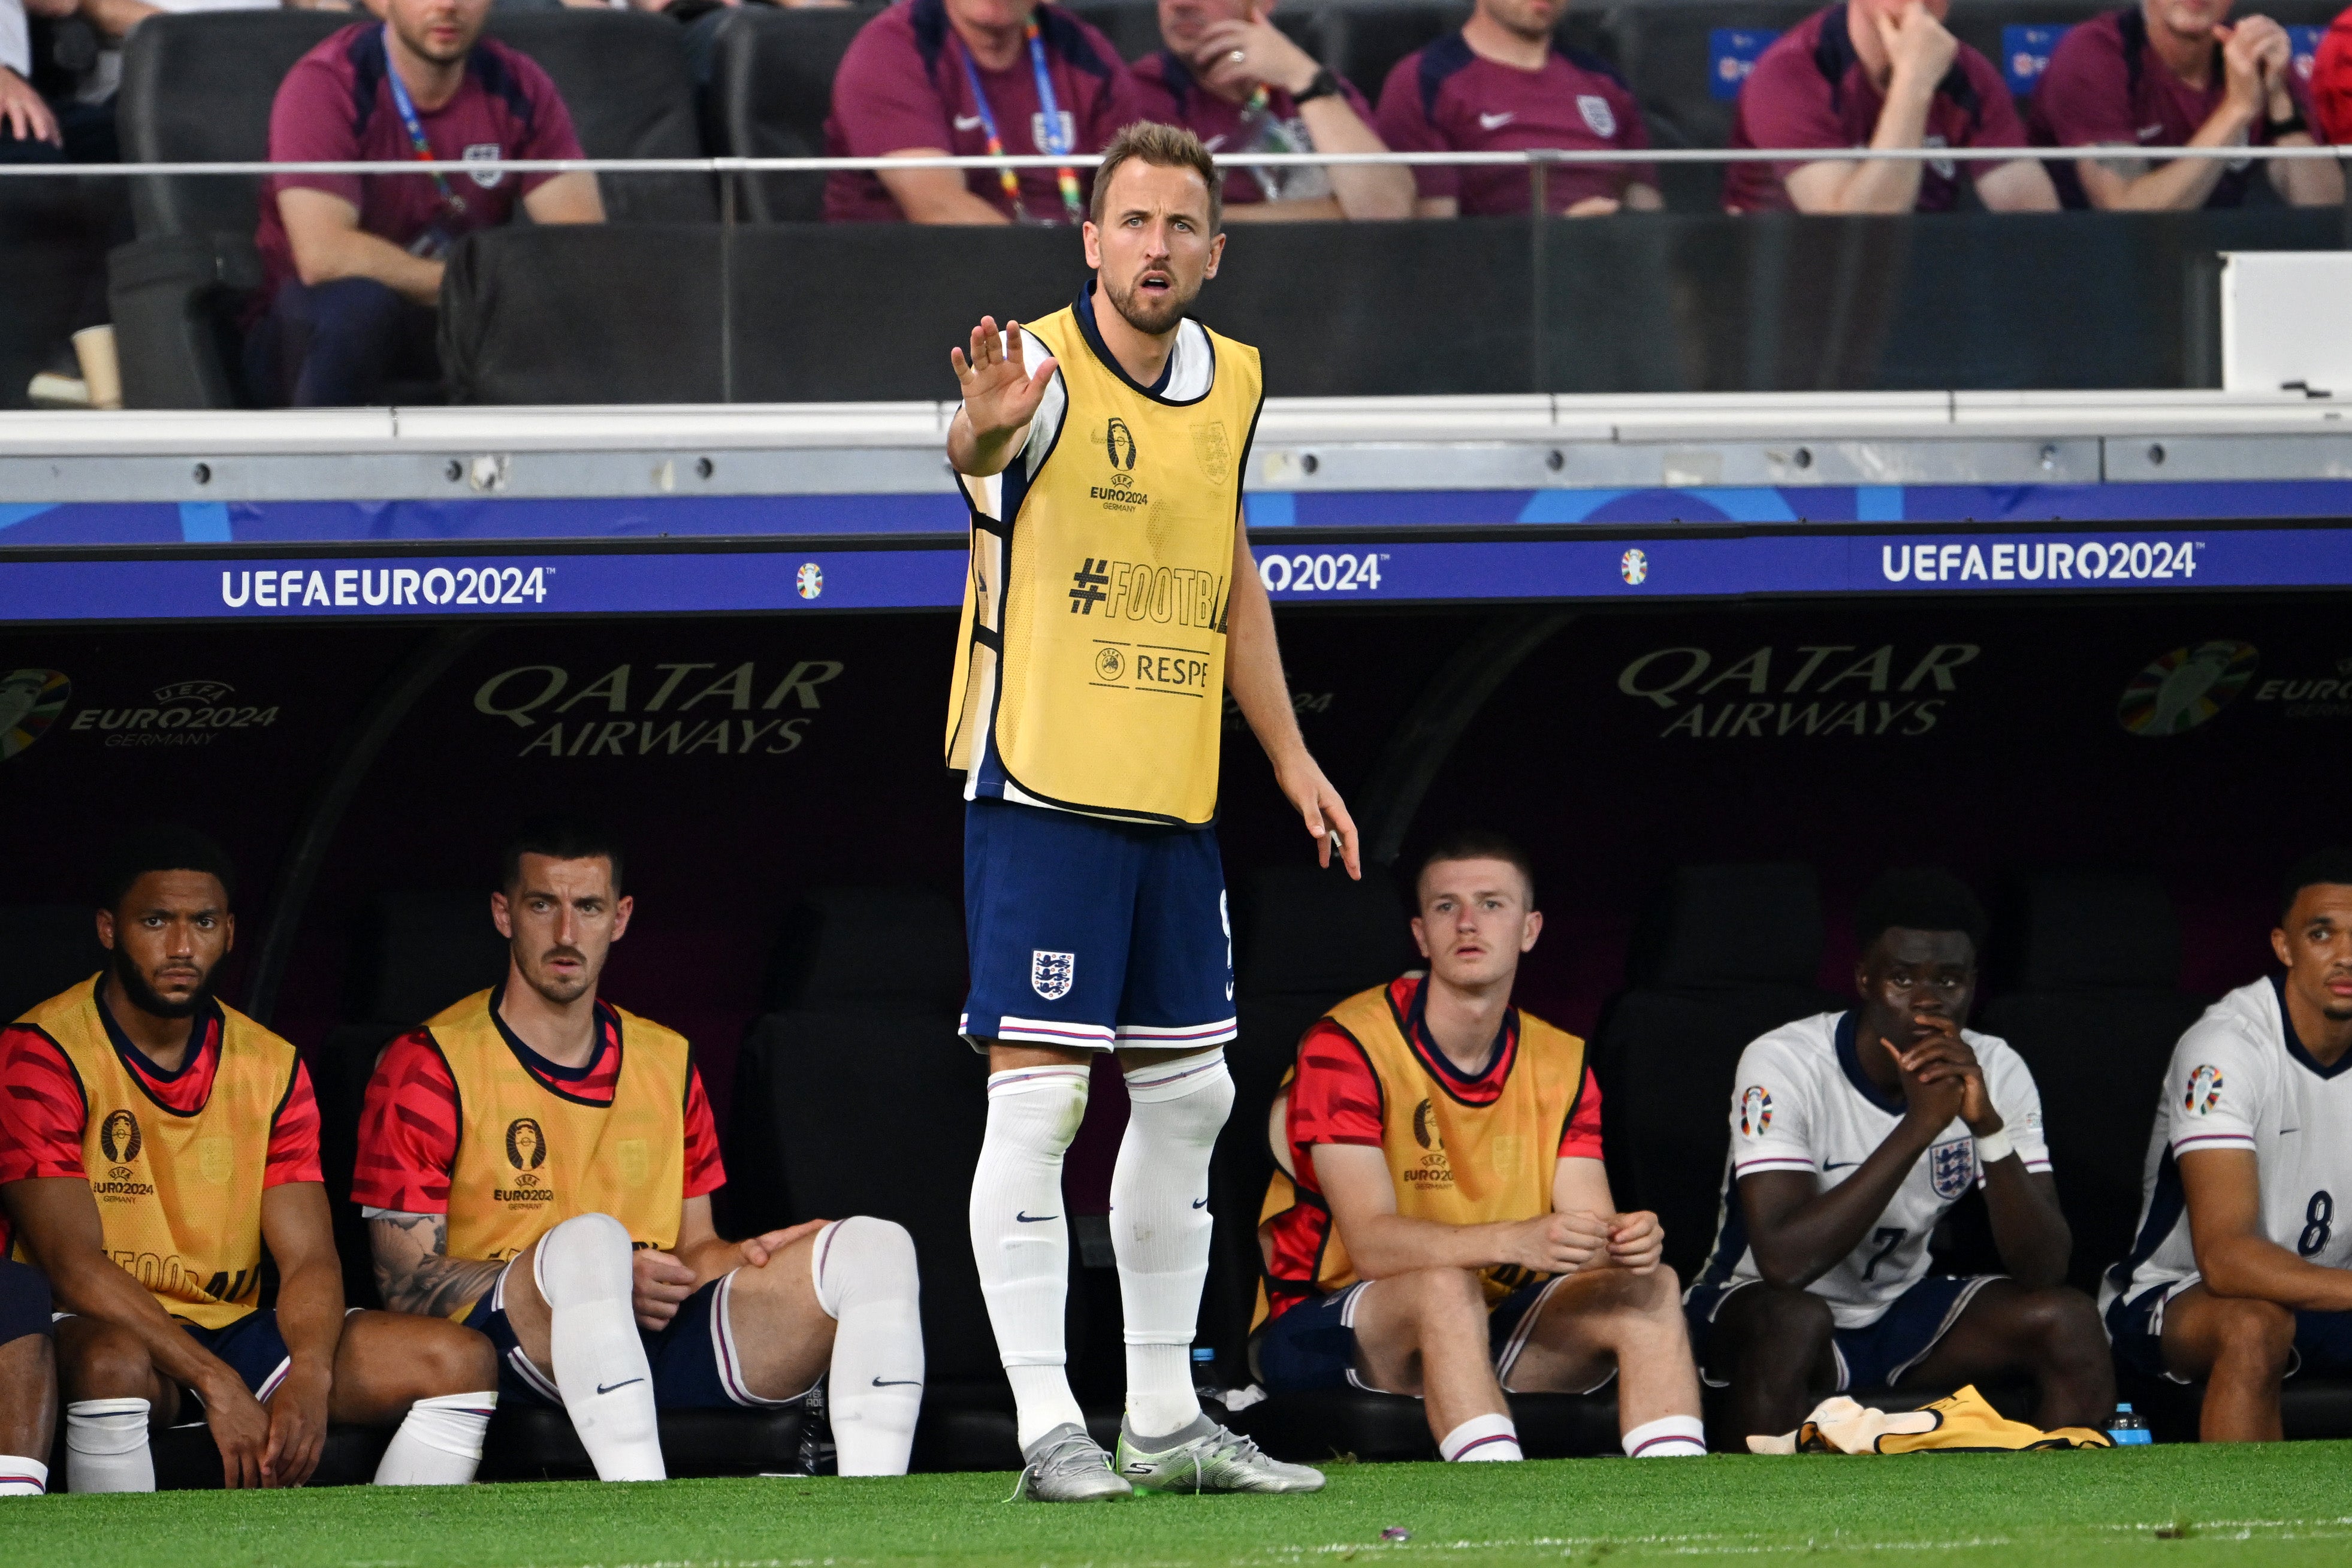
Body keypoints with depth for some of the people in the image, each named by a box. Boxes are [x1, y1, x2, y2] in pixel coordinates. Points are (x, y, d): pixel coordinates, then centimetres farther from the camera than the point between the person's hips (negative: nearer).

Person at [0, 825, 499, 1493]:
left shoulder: (271, 1068, 8)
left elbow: (309, 1258, 1)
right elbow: (75, 1263, -18)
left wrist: (309, 1379, -22)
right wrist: (218, 1386, -28)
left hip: (234, 1330, 6)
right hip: (104, 1331, -6)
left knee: (459, 1360, -10)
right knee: (114, 1362, -41)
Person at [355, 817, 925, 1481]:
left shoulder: (666, 1063, 21)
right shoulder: (429, 1066, 3)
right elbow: (406, 1281, -3)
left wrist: (747, 1256, 0)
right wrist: (598, 1281, -13)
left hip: (662, 1339, 5)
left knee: (876, 1247, -16)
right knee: (592, 1237, -40)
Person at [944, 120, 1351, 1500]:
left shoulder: (1232, 382, 9)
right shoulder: (1046, 372, -13)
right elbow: (982, 446, -37)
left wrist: (1288, 754, 20)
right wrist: (985, 430, -61)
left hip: (1176, 802, 8)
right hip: (1040, 785, -8)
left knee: (1187, 1094, 12)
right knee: (1037, 1092, -9)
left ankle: (1166, 1417, 21)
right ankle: (1048, 1425, -7)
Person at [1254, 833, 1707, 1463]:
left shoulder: (1560, 1064, 6)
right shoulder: (1348, 1045, -13)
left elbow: (1587, 1236, -4)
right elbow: (1371, 1243, -23)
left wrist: (1625, 1242, -30)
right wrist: (1518, 1241, -39)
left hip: (1487, 1332, 6)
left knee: (1650, 1289, -15)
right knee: (1445, 1285, -36)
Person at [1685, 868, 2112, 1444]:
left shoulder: (1994, 1072, -8)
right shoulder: (1785, 1064, -21)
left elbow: (2043, 1269, -16)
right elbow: (1784, 1260, -34)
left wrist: (1988, 1126, -30)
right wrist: (1920, 1124, -34)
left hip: (1901, 1309, 5)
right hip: (1750, 1307, -5)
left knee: (2069, 1323, -18)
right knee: (1791, 1320, -38)